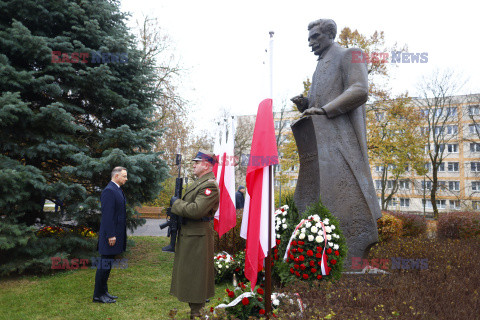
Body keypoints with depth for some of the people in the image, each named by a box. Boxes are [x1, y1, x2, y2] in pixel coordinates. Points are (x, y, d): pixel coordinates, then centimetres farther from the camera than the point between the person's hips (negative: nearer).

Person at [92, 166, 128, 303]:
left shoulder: (117, 190, 16)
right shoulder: (109, 191, -16)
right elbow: (107, 215, -21)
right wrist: (111, 235, -22)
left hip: (116, 233, 10)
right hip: (110, 234, -10)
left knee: (107, 264, 15)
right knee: (104, 264, -2)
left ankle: (103, 291, 25)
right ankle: (98, 295, 8)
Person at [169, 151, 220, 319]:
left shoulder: (210, 185, -19)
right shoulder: (198, 182, 14)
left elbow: (195, 210, -28)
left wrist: (176, 202, -15)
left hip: (197, 236, -10)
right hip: (187, 234, 10)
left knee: (195, 273, -1)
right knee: (187, 272, 19)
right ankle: (190, 305, 34)